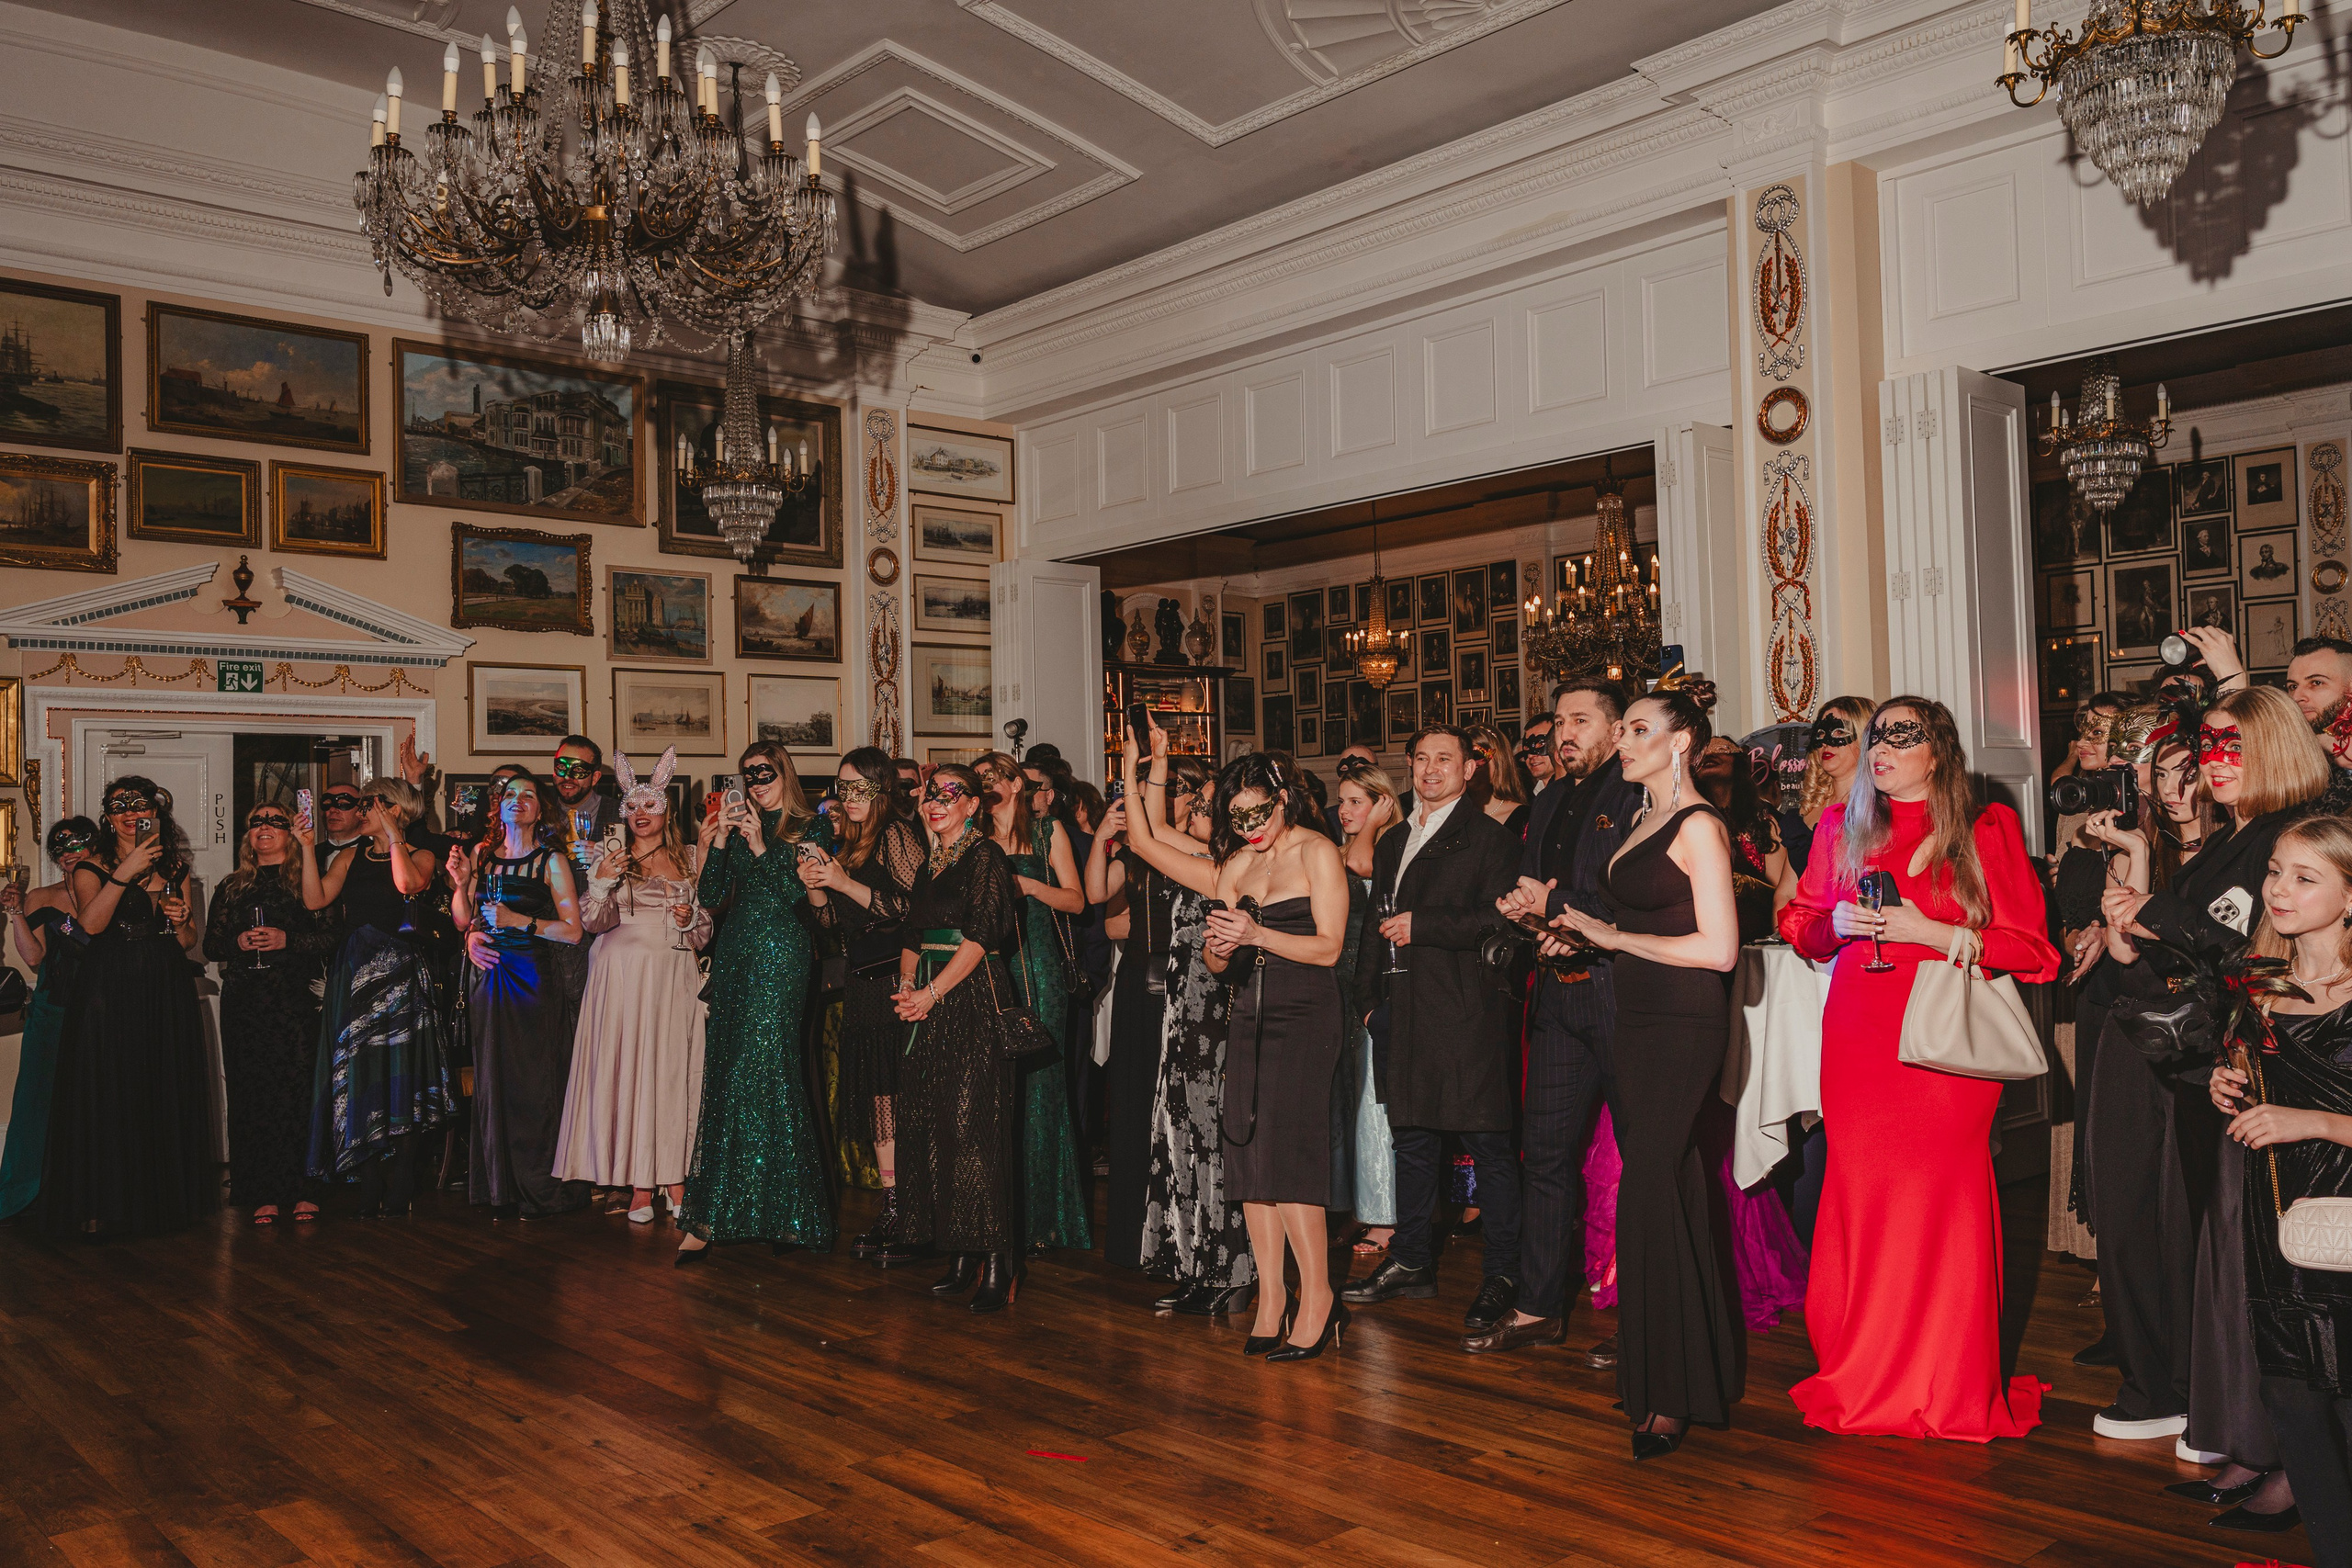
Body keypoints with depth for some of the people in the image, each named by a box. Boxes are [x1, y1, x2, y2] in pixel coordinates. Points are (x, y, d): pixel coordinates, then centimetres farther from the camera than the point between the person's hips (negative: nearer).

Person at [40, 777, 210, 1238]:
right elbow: (91, 924, -16)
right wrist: (125, 872, -22)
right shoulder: (92, 867, 2)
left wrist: (181, 921, -5)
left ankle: (165, 1197, 17)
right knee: (107, 1096, -2)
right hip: (108, 995, -3)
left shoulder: (175, 871, 12)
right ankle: (104, 1205, 5)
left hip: (166, 996, 3)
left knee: (166, 1095, 6)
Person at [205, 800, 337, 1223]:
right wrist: (238, 942, -3)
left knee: (298, 1089, -8)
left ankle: (301, 1190, -1)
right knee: (252, 1092, -1)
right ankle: (264, 1195, 4)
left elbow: (332, 937, -1)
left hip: (294, 998, -3)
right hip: (244, 1000, 3)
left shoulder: (306, 882, 7)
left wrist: (287, 940, -12)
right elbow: (211, 945, 16)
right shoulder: (232, 887, 18)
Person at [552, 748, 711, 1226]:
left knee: (673, 1073, -2)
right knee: (628, 1072, -3)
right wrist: (602, 883, -15)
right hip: (624, 978, 0)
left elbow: (706, 930, 12)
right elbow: (592, 922, 0)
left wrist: (689, 921, -9)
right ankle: (640, 1185, 2)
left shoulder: (688, 862, 11)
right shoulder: (611, 860, 9)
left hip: (674, 980, 1)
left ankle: (674, 1178, 4)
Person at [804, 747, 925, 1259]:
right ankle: (890, 1212, 18)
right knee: (876, 1099, 10)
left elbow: (911, 908, -18)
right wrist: (815, 887, 1)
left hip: (895, 982, -9)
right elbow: (839, 923, 19)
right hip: (863, 985, 9)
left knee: (898, 1098, -8)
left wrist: (845, 883, -15)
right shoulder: (852, 842, 18)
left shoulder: (897, 833, -8)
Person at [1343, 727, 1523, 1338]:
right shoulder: (1392, 844, 21)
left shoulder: (1489, 838, -2)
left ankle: (1502, 1275, 6)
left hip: (1466, 1010, -7)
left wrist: (1422, 925, -13)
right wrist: (1368, 998, 17)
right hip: (1402, 1011, 7)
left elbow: (1499, 918, -12)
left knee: (1487, 1143, -3)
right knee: (1413, 1141, 14)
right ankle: (1411, 1263, 24)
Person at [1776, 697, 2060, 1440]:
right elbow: (1802, 928, 20)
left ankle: (1953, 1388, 11)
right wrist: (1838, 923, -2)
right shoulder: (1841, 828, 12)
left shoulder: (1986, 831, 1)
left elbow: (2028, 947, -2)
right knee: (1861, 1199, 2)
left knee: (1943, 1202, -4)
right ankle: (1863, 1378, 15)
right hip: (1857, 1038, 3)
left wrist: (1925, 930, -12)